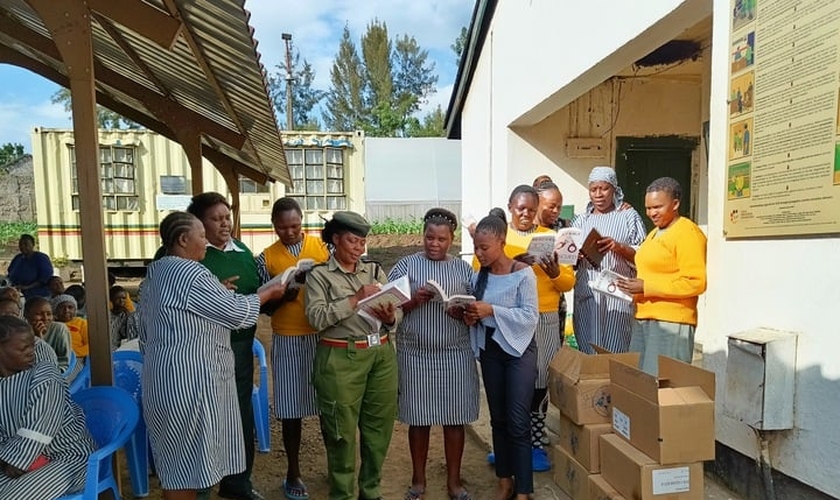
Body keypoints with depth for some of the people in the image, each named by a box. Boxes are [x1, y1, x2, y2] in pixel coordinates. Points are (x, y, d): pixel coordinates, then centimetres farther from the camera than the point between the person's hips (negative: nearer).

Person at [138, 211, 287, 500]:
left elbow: (146, 332, 17)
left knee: (175, 459, 20)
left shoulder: (154, 273, 11)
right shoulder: (191, 274, -19)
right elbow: (236, 312, -13)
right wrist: (268, 293, 1)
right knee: (186, 461, 4)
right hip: (189, 377, -10)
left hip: (164, 374, 10)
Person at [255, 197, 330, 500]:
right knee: (292, 409, 9)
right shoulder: (266, 258, 2)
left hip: (325, 336, 0)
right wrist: (283, 295, -16)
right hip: (288, 341, 0)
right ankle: (293, 473, 26)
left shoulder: (322, 246, 2)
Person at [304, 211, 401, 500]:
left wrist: (390, 318, -16)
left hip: (382, 355, 4)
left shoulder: (375, 270, 10)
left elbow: (397, 311, 7)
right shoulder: (319, 275, 0)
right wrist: (356, 298, -17)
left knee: (379, 426, 14)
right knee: (342, 432, 6)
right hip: (341, 359, -4)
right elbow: (317, 318, -14)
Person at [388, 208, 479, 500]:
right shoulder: (406, 265, 1)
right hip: (416, 354, -1)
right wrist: (414, 299, -19)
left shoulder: (463, 268, 6)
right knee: (419, 418, 9)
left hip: (455, 354, 1)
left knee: (455, 417, 8)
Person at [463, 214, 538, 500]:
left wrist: (492, 310, -26)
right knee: (498, 418, 14)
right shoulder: (478, 276, 2)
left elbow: (531, 316, -18)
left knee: (518, 422, -2)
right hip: (489, 351, 5)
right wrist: (471, 317, -11)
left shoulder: (523, 273, -13)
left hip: (519, 351, -5)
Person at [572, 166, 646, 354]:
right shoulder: (581, 220, 15)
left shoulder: (629, 216, 6)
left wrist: (619, 247, -16)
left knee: (614, 351, -5)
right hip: (586, 295, 3)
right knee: (586, 351, 2)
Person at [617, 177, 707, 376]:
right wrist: (636, 285, 8)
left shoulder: (687, 233, -8)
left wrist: (647, 287, -17)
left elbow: (696, 283, -15)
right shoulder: (654, 233, 20)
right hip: (643, 319, 9)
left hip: (670, 322, -8)